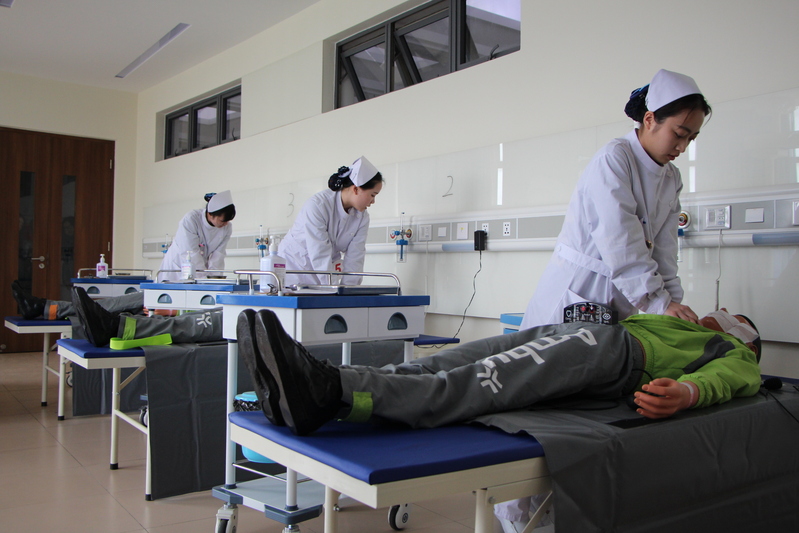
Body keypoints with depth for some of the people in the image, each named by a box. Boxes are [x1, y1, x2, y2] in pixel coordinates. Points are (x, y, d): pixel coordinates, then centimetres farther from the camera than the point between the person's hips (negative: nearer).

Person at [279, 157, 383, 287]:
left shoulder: (362, 218, -6)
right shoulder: (317, 205, -24)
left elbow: (354, 258, -10)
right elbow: (320, 255, -28)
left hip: (326, 270, 5)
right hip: (295, 265, -5)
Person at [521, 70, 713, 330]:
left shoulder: (672, 179, 10)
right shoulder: (614, 158, -14)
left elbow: (663, 251, 4)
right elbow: (621, 245, -23)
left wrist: (674, 302, -8)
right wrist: (660, 303, -24)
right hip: (576, 291, -7)